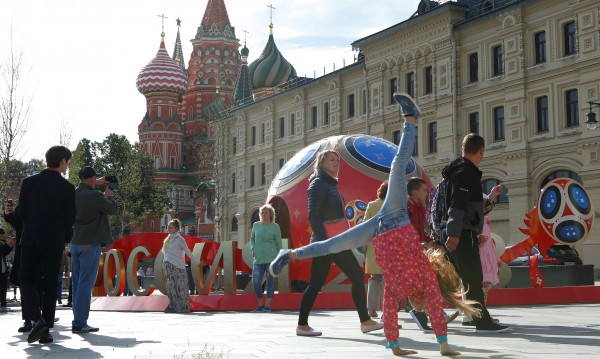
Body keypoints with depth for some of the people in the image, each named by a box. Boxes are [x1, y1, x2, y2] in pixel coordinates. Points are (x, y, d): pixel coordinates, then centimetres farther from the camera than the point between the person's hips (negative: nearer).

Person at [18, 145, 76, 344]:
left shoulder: (29, 182, 1)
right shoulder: (67, 187, -4)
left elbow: (22, 212, 5)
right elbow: (70, 217, -1)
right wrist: (66, 238, 17)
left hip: (31, 239, 1)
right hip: (55, 241, 0)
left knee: (27, 281, 9)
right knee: (50, 286, 6)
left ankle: (37, 320, -13)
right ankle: (45, 331, 5)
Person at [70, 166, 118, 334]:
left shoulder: (73, 194, 5)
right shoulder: (94, 196, -16)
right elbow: (113, 208, -3)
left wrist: (95, 185, 31)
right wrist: (109, 195, 14)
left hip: (75, 243, 7)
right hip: (90, 244, -7)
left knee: (77, 283, 12)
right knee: (86, 284, -6)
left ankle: (78, 320, 16)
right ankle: (79, 323, -7)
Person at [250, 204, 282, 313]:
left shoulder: (275, 226, 4)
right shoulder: (256, 225, 12)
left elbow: (278, 242, 9)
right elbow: (252, 238, 25)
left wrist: (277, 257, 10)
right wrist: (253, 249, 8)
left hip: (271, 258, -2)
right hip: (258, 259, 2)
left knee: (270, 281, -1)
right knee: (256, 282, -5)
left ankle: (268, 305, 7)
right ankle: (260, 304, 12)